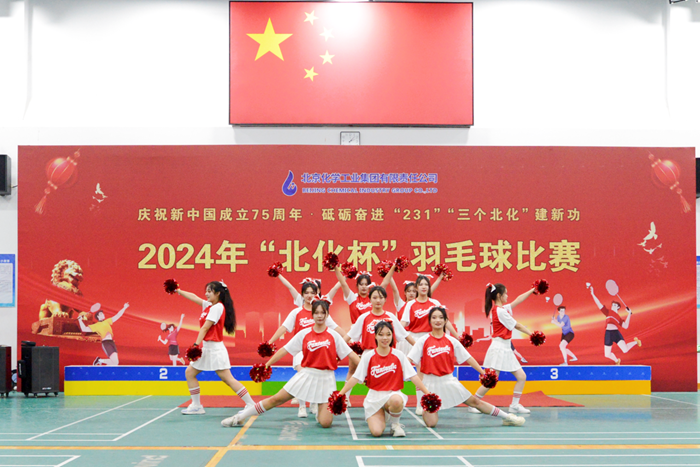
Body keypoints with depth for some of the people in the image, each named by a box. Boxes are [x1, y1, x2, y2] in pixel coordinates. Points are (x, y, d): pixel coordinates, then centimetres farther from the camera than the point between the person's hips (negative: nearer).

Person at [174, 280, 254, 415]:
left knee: (228, 379, -14)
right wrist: (179, 291, 30)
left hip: (215, 348, -10)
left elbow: (205, 328, -18)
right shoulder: (208, 305, 12)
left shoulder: (217, 307, -13)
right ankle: (196, 406, 16)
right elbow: (194, 297, 25)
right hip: (206, 348, 10)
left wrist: (196, 345, -21)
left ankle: (251, 405, -14)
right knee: (189, 373, 12)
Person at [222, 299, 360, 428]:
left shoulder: (333, 335, -2)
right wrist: (266, 365, 1)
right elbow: (284, 350, 4)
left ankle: (320, 412, 24)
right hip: (306, 374, 1)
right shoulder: (304, 334, 1)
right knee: (276, 399, -2)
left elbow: (351, 354, -2)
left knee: (325, 423, -13)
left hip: (326, 378, -1)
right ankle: (240, 417, 12)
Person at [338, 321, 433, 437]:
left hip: (393, 394, 0)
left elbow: (413, 376, -2)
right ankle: (381, 417, 18)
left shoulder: (398, 355, -1)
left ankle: (395, 423, -4)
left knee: (396, 400, -40)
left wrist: (428, 393, -8)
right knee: (376, 432, -21)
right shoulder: (369, 356, -2)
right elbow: (355, 378, -1)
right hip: (374, 396, 1)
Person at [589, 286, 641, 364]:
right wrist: (593, 294, 8)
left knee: (625, 350, -19)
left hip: (616, 333, -2)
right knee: (607, 355, 2)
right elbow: (599, 304, 12)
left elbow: (625, 326, 5)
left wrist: (629, 314, 9)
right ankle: (617, 360, 36)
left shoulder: (619, 318, 14)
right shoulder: (608, 312, 14)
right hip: (608, 334, 2)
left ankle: (636, 342, 14)